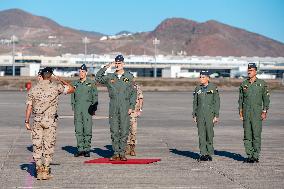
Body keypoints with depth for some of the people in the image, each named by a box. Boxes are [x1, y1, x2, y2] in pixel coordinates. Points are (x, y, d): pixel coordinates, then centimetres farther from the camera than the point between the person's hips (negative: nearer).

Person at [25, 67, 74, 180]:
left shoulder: (34, 89, 4)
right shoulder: (55, 87, -3)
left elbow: (29, 106, 2)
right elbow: (71, 89, 6)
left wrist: (27, 121, 7)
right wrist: (61, 81, 14)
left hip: (37, 120, 2)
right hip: (50, 121, -2)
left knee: (37, 145, 7)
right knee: (48, 145, 3)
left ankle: (39, 170, 6)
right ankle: (46, 171, 2)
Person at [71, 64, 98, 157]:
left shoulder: (91, 83, 2)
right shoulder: (75, 83, 12)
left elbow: (95, 97, 4)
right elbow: (73, 96, 18)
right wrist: (73, 108, 11)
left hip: (87, 108, -3)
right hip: (77, 108, 3)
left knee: (87, 129, -5)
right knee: (78, 130, 3)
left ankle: (87, 149, 1)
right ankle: (80, 149, 8)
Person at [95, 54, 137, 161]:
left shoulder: (129, 77, 7)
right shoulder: (110, 77, 10)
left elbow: (133, 93, 7)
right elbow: (98, 78, -1)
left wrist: (131, 106, -2)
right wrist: (106, 67, -5)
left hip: (125, 106, -1)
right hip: (113, 107, 1)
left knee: (124, 130, -2)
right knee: (114, 131, 1)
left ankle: (122, 153, 3)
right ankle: (116, 153, 7)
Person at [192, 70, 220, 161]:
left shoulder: (213, 88, -2)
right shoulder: (198, 89, 9)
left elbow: (217, 102, -2)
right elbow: (195, 102, 14)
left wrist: (216, 115, -7)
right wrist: (194, 115, 8)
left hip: (210, 114, -3)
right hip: (200, 114, 3)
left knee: (209, 134, -2)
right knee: (201, 134, 1)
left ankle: (209, 154, 8)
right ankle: (203, 154, 5)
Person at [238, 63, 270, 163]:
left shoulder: (262, 83, 2)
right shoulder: (243, 84, 10)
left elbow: (266, 99, 3)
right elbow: (240, 99, 14)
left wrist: (264, 112, -4)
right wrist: (240, 112, 7)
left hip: (257, 112, -3)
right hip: (246, 112, 3)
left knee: (256, 135, -6)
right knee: (247, 135, 3)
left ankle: (256, 156, -1)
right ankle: (249, 156, 8)